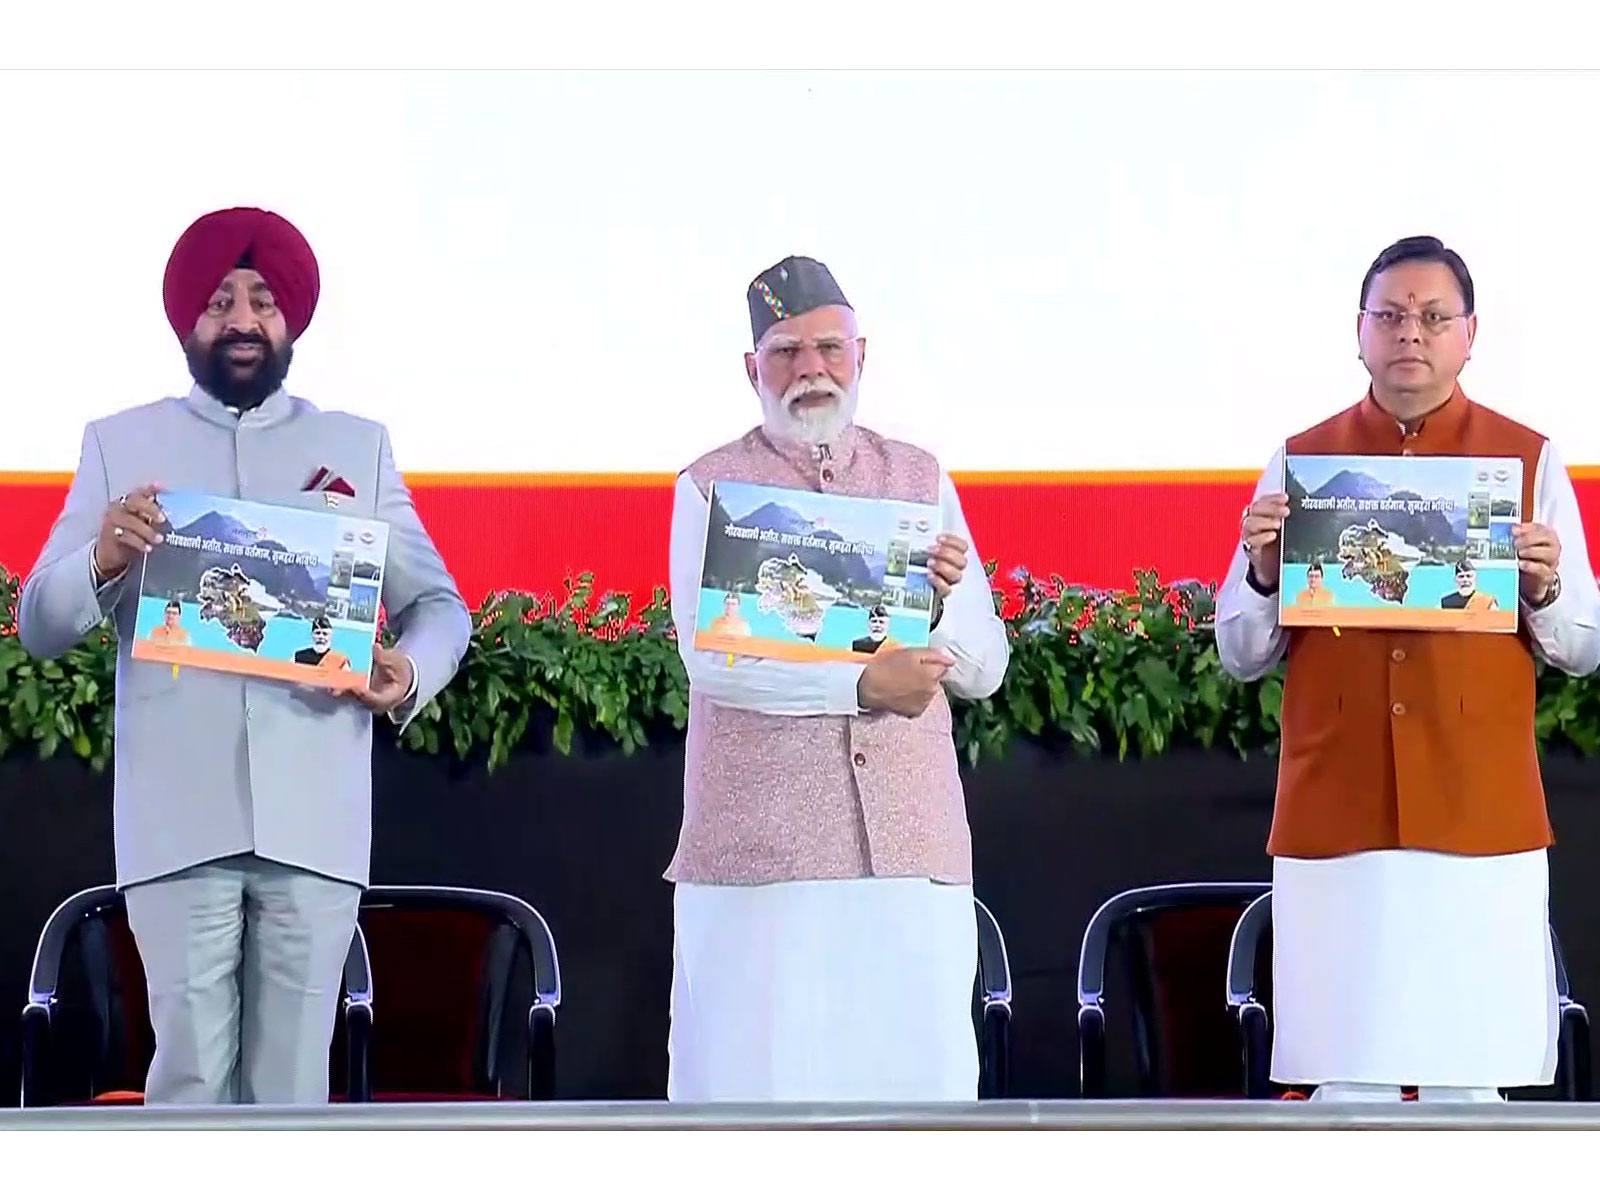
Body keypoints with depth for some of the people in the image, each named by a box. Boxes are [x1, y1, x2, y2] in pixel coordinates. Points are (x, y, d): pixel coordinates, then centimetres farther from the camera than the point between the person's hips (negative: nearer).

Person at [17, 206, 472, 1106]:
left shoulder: (359, 447, 13)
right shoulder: (120, 444, 10)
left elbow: (441, 603, 11)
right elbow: (40, 628, 5)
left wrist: (410, 672, -12)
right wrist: (104, 559, -17)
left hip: (315, 818, 1)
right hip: (178, 818, -1)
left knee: (294, 1079, 2)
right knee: (191, 1074, -2)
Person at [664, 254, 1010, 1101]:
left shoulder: (921, 481, 14)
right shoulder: (711, 489, 4)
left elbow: (984, 668, 10)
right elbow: (711, 659, -10)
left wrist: (942, 602, -11)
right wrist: (861, 685, -20)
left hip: (909, 842, 3)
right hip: (760, 843, -3)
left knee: (916, 1075, 0)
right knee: (753, 1073, -4)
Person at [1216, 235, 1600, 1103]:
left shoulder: (1529, 460, 6)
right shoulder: (1300, 461, 8)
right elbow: (1239, 657, 8)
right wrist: (1262, 568, -11)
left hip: (1479, 819, -1)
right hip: (1333, 818, 1)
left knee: (1466, 1082, 0)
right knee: (1345, 1084, 0)